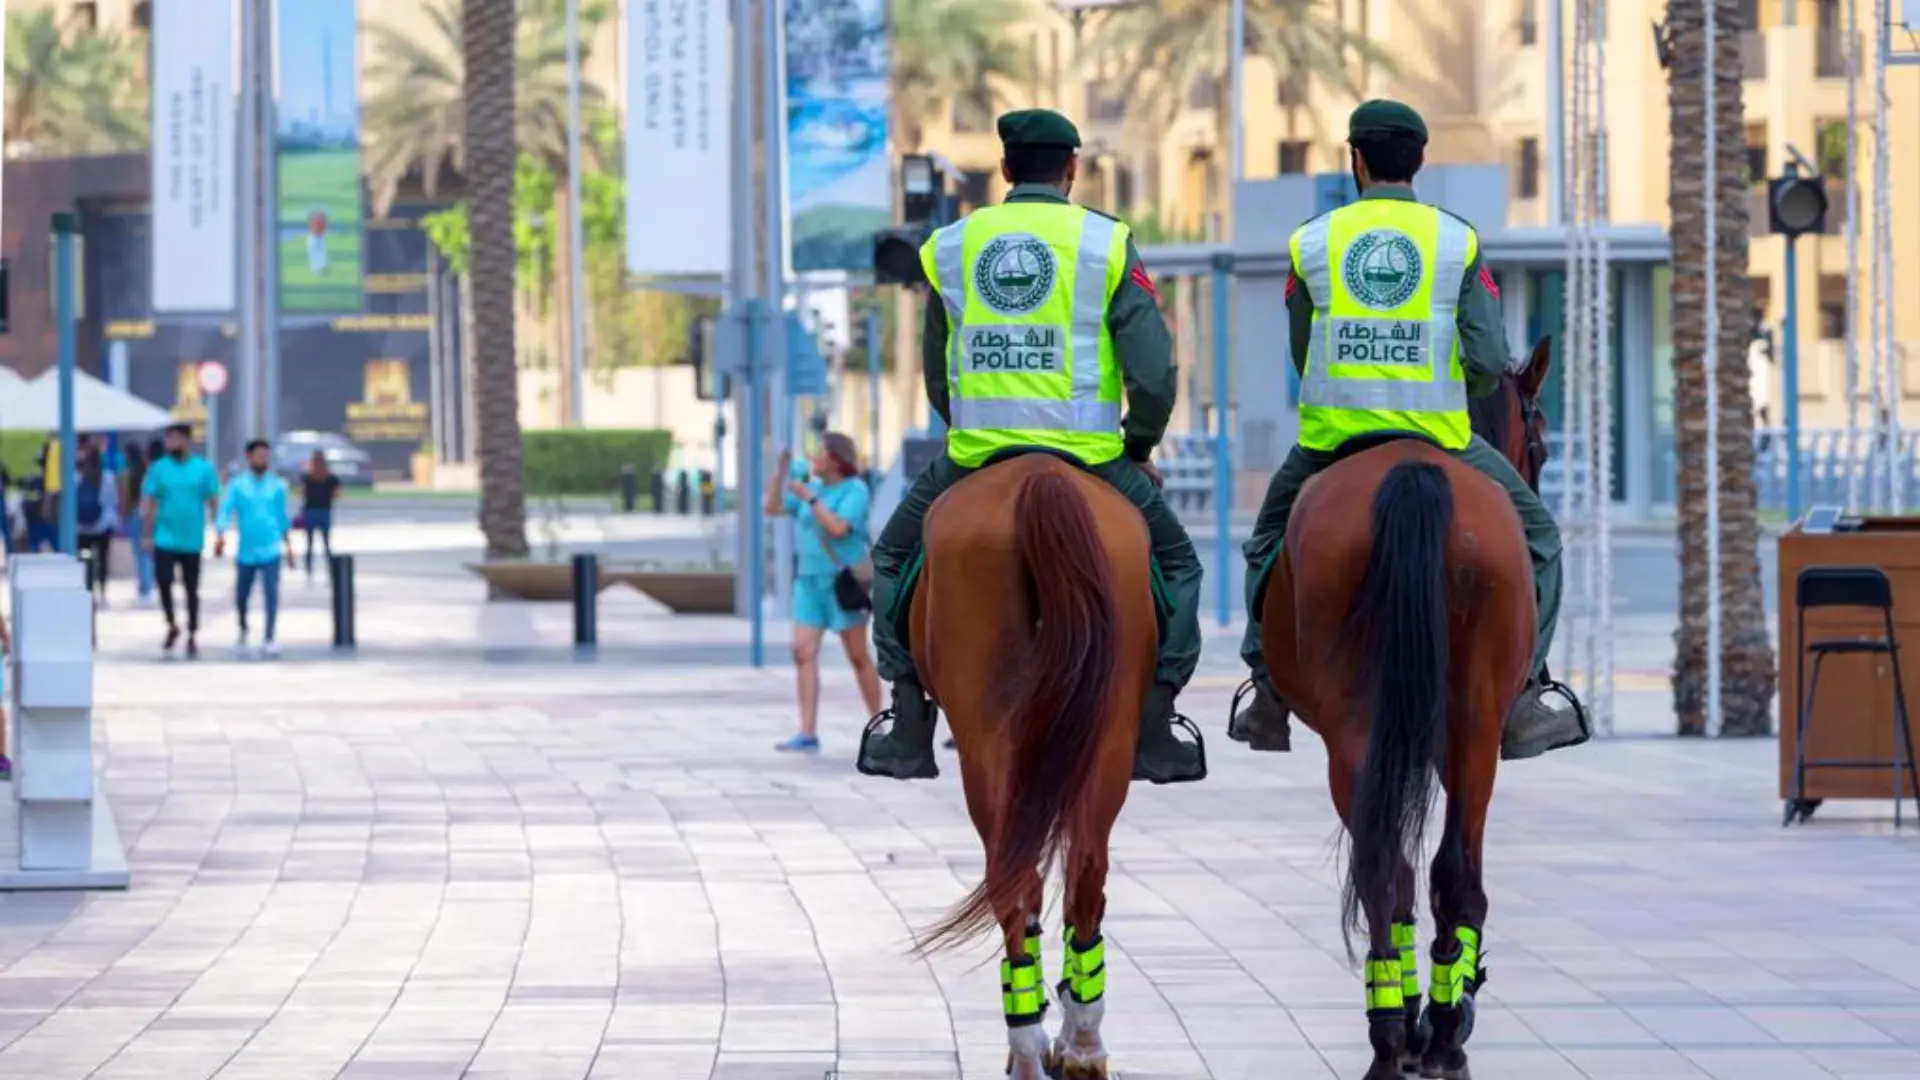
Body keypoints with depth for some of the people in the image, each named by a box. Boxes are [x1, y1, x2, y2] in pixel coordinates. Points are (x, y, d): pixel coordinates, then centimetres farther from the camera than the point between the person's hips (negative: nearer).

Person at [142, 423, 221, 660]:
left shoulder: (204, 469, -1)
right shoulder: (159, 469, 0)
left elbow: (214, 503, 2)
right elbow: (148, 503, 3)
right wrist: (148, 534, -1)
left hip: (192, 541, 0)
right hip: (165, 540, 0)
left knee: (191, 589, 9)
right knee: (163, 581, -13)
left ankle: (192, 637, 20)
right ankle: (172, 626, 11)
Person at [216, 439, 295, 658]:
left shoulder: (277, 486, 8)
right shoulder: (237, 485, 2)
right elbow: (225, 511, -7)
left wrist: (289, 547, 18)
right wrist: (220, 536, -24)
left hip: (270, 551, 0)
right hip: (246, 551, 0)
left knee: (271, 594, -14)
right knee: (241, 597, 8)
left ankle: (268, 640, -13)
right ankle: (243, 629, 37)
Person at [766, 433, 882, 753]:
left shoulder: (855, 490, -9)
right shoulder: (813, 487, 11)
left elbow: (838, 528, -21)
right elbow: (773, 508, 12)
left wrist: (809, 497, -20)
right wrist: (781, 473, 1)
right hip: (809, 579, 6)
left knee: (858, 657, 3)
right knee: (803, 652, -6)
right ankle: (808, 734, -9)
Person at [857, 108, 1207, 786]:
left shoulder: (950, 247, 8)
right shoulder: (1106, 244, 0)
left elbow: (937, 377, 14)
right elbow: (1154, 373, -7)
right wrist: (1140, 449, 10)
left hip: (973, 455, 2)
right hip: (1088, 454, -1)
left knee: (895, 559, 24)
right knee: (1175, 565, 18)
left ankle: (908, 730, 14)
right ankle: (1154, 735, 9)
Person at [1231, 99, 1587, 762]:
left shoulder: (1311, 242, 1)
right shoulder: (1458, 242, -2)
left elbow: (1301, 356, 8)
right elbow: (1491, 362, -5)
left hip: (1330, 437, 2)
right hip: (1438, 436, -1)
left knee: (1270, 541, 28)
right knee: (1535, 538, 15)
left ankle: (1268, 695, 21)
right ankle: (1521, 705, 6)